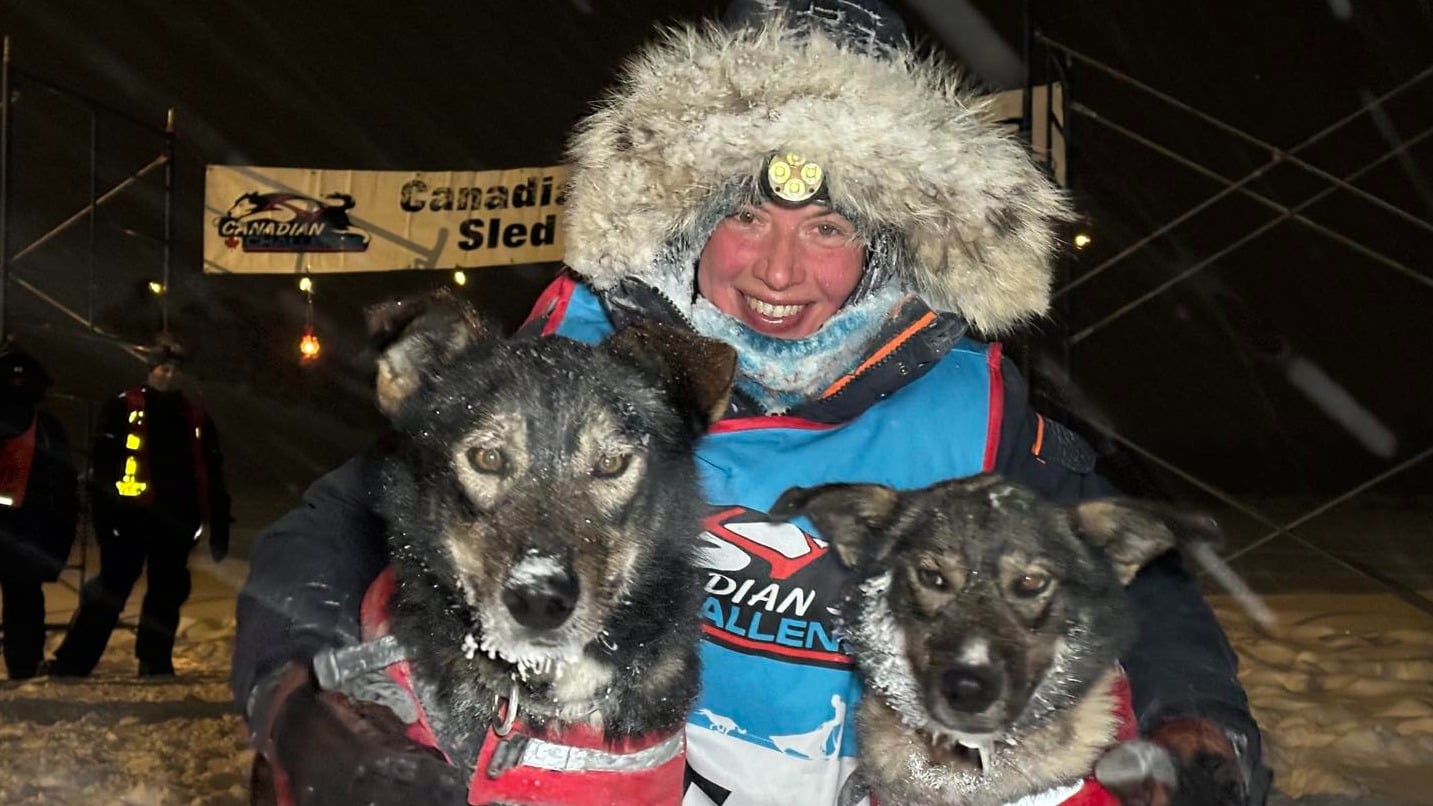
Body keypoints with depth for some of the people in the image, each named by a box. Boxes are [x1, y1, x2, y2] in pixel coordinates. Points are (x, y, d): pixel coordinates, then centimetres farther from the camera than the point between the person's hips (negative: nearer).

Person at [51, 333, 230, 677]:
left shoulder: (196, 418, 12)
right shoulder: (123, 408, 1)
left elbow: (212, 478, 14)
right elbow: (101, 465, -5)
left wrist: (219, 529, 10)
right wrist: (105, 517, -14)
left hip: (176, 520, 4)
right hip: (131, 516, -4)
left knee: (167, 596, 10)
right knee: (110, 591, -7)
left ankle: (156, 666, 21)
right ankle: (69, 666, -2)